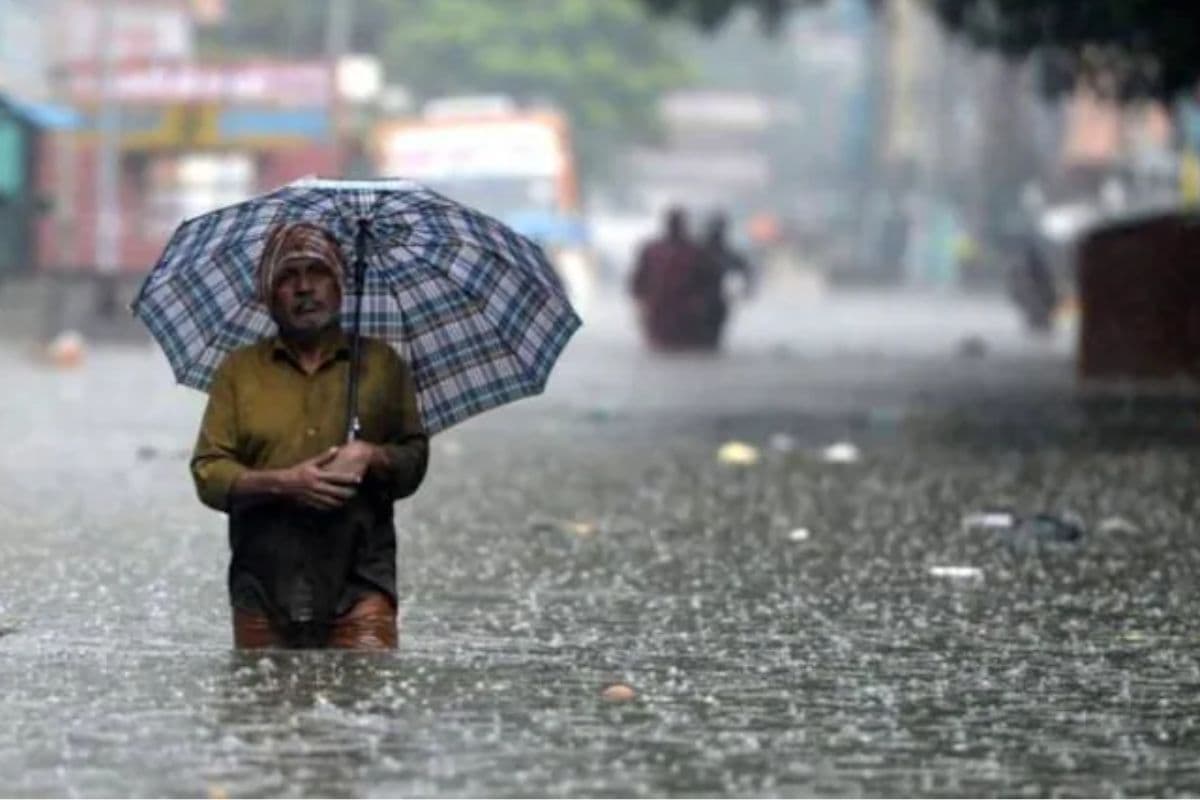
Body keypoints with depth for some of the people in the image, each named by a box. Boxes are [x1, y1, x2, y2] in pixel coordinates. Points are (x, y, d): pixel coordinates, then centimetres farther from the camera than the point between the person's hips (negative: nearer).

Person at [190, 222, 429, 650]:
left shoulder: (382, 363, 14)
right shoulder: (239, 370, 12)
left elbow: (415, 460, 14)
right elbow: (208, 474, 5)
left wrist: (372, 457, -8)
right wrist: (282, 483, -12)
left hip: (358, 584, -1)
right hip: (264, 586, 1)